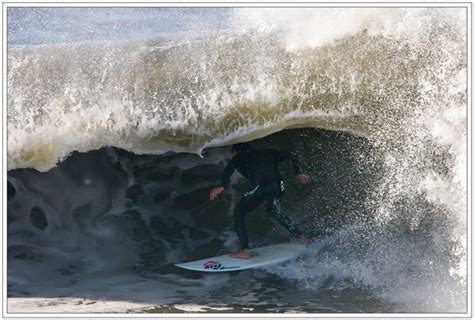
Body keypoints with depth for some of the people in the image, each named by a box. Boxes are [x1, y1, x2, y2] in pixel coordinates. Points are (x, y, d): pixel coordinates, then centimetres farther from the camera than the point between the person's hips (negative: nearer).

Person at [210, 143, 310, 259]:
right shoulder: (266, 153, 30)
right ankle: (299, 236, 36)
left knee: (238, 214, 12)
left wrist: (222, 186, -14)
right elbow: (291, 156, 24)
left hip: (260, 187, -6)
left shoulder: (240, 157, 18)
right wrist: (298, 173, 28)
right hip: (279, 186, 6)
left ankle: (245, 251, 4)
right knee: (273, 210, 35)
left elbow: (229, 168, -4)